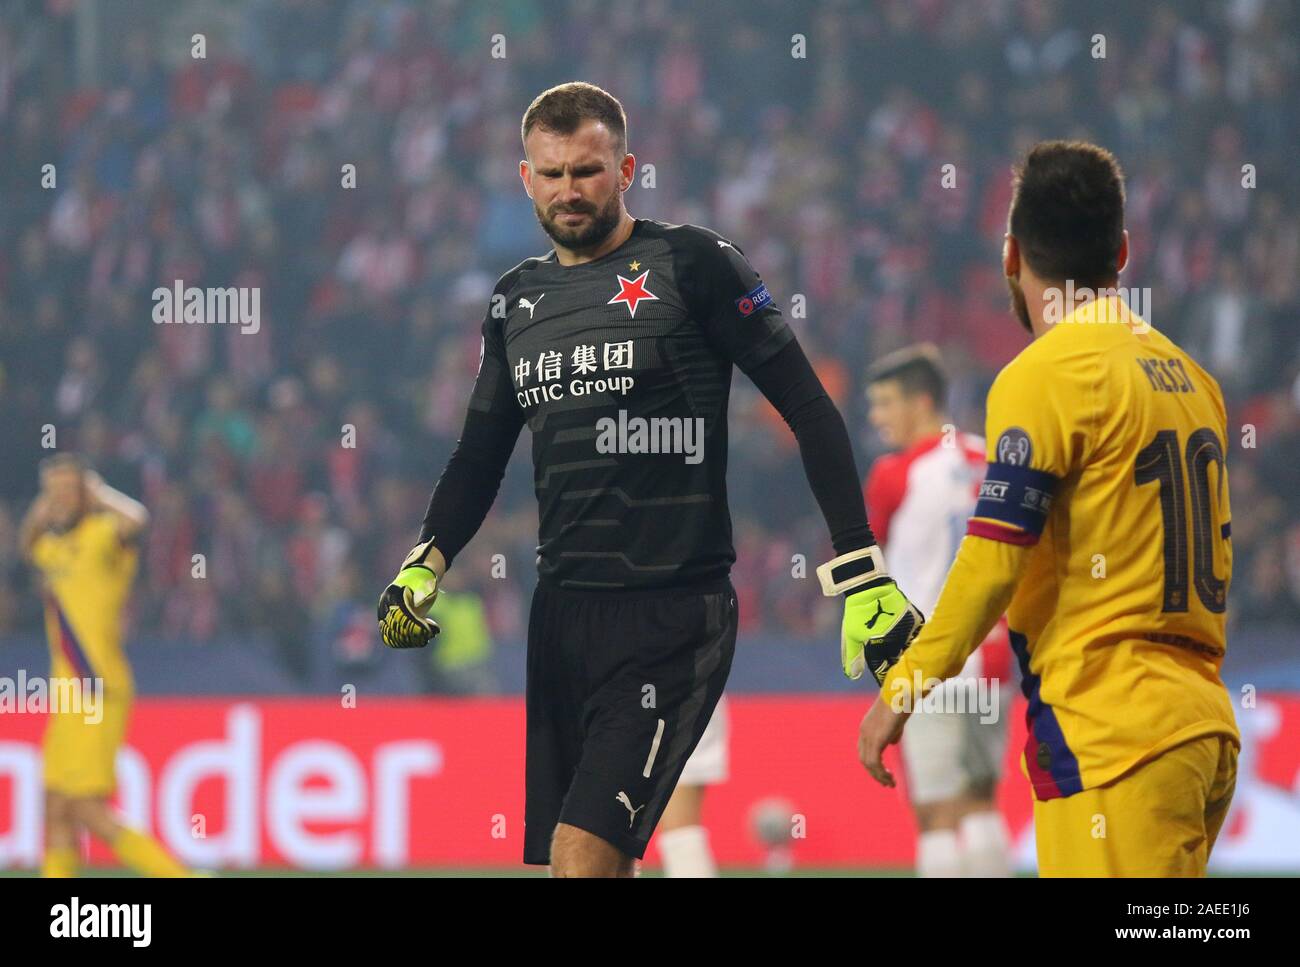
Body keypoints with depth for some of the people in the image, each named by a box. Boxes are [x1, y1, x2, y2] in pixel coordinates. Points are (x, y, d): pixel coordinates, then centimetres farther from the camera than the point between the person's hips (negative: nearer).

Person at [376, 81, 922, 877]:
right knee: (582, 869, 6)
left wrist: (861, 575, -9)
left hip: (675, 614, -6)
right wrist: (427, 562, 4)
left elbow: (809, 409, -4)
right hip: (563, 610, 6)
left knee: (584, 855, -18)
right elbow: (482, 452, 23)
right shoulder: (518, 301, 14)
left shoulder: (692, 266, -4)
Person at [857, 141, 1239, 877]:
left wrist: (904, 690, -8)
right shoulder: (1189, 376, 15)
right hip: (1204, 727, 8)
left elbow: (992, 561, -13)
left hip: (1111, 735, -8)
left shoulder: (1046, 375, -8)